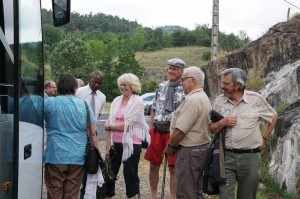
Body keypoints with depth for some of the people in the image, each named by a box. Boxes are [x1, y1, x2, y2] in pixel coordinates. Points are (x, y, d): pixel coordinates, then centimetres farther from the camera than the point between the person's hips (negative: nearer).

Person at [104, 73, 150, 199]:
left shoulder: (138, 102, -7)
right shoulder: (116, 101, 8)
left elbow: (128, 126, -13)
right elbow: (110, 124, 7)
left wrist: (108, 126, -2)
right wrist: (108, 147, 2)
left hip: (131, 144, -5)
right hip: (115, 144, 5)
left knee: (130, 175, 6)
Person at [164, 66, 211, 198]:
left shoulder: (191, 100, -19)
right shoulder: (204, 98, 15)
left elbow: (180, 130, -22)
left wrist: (170, 146, -7)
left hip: (189, 151, -10)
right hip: (202, 147, 10)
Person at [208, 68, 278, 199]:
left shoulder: (255, 99, -3)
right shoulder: (219, 101, 2)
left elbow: (273, 117, 12)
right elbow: (211, 129, 7)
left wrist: (264, 139, 8)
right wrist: (222, 123, -12)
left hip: (250, 157, -1)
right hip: (226, 156, 1)